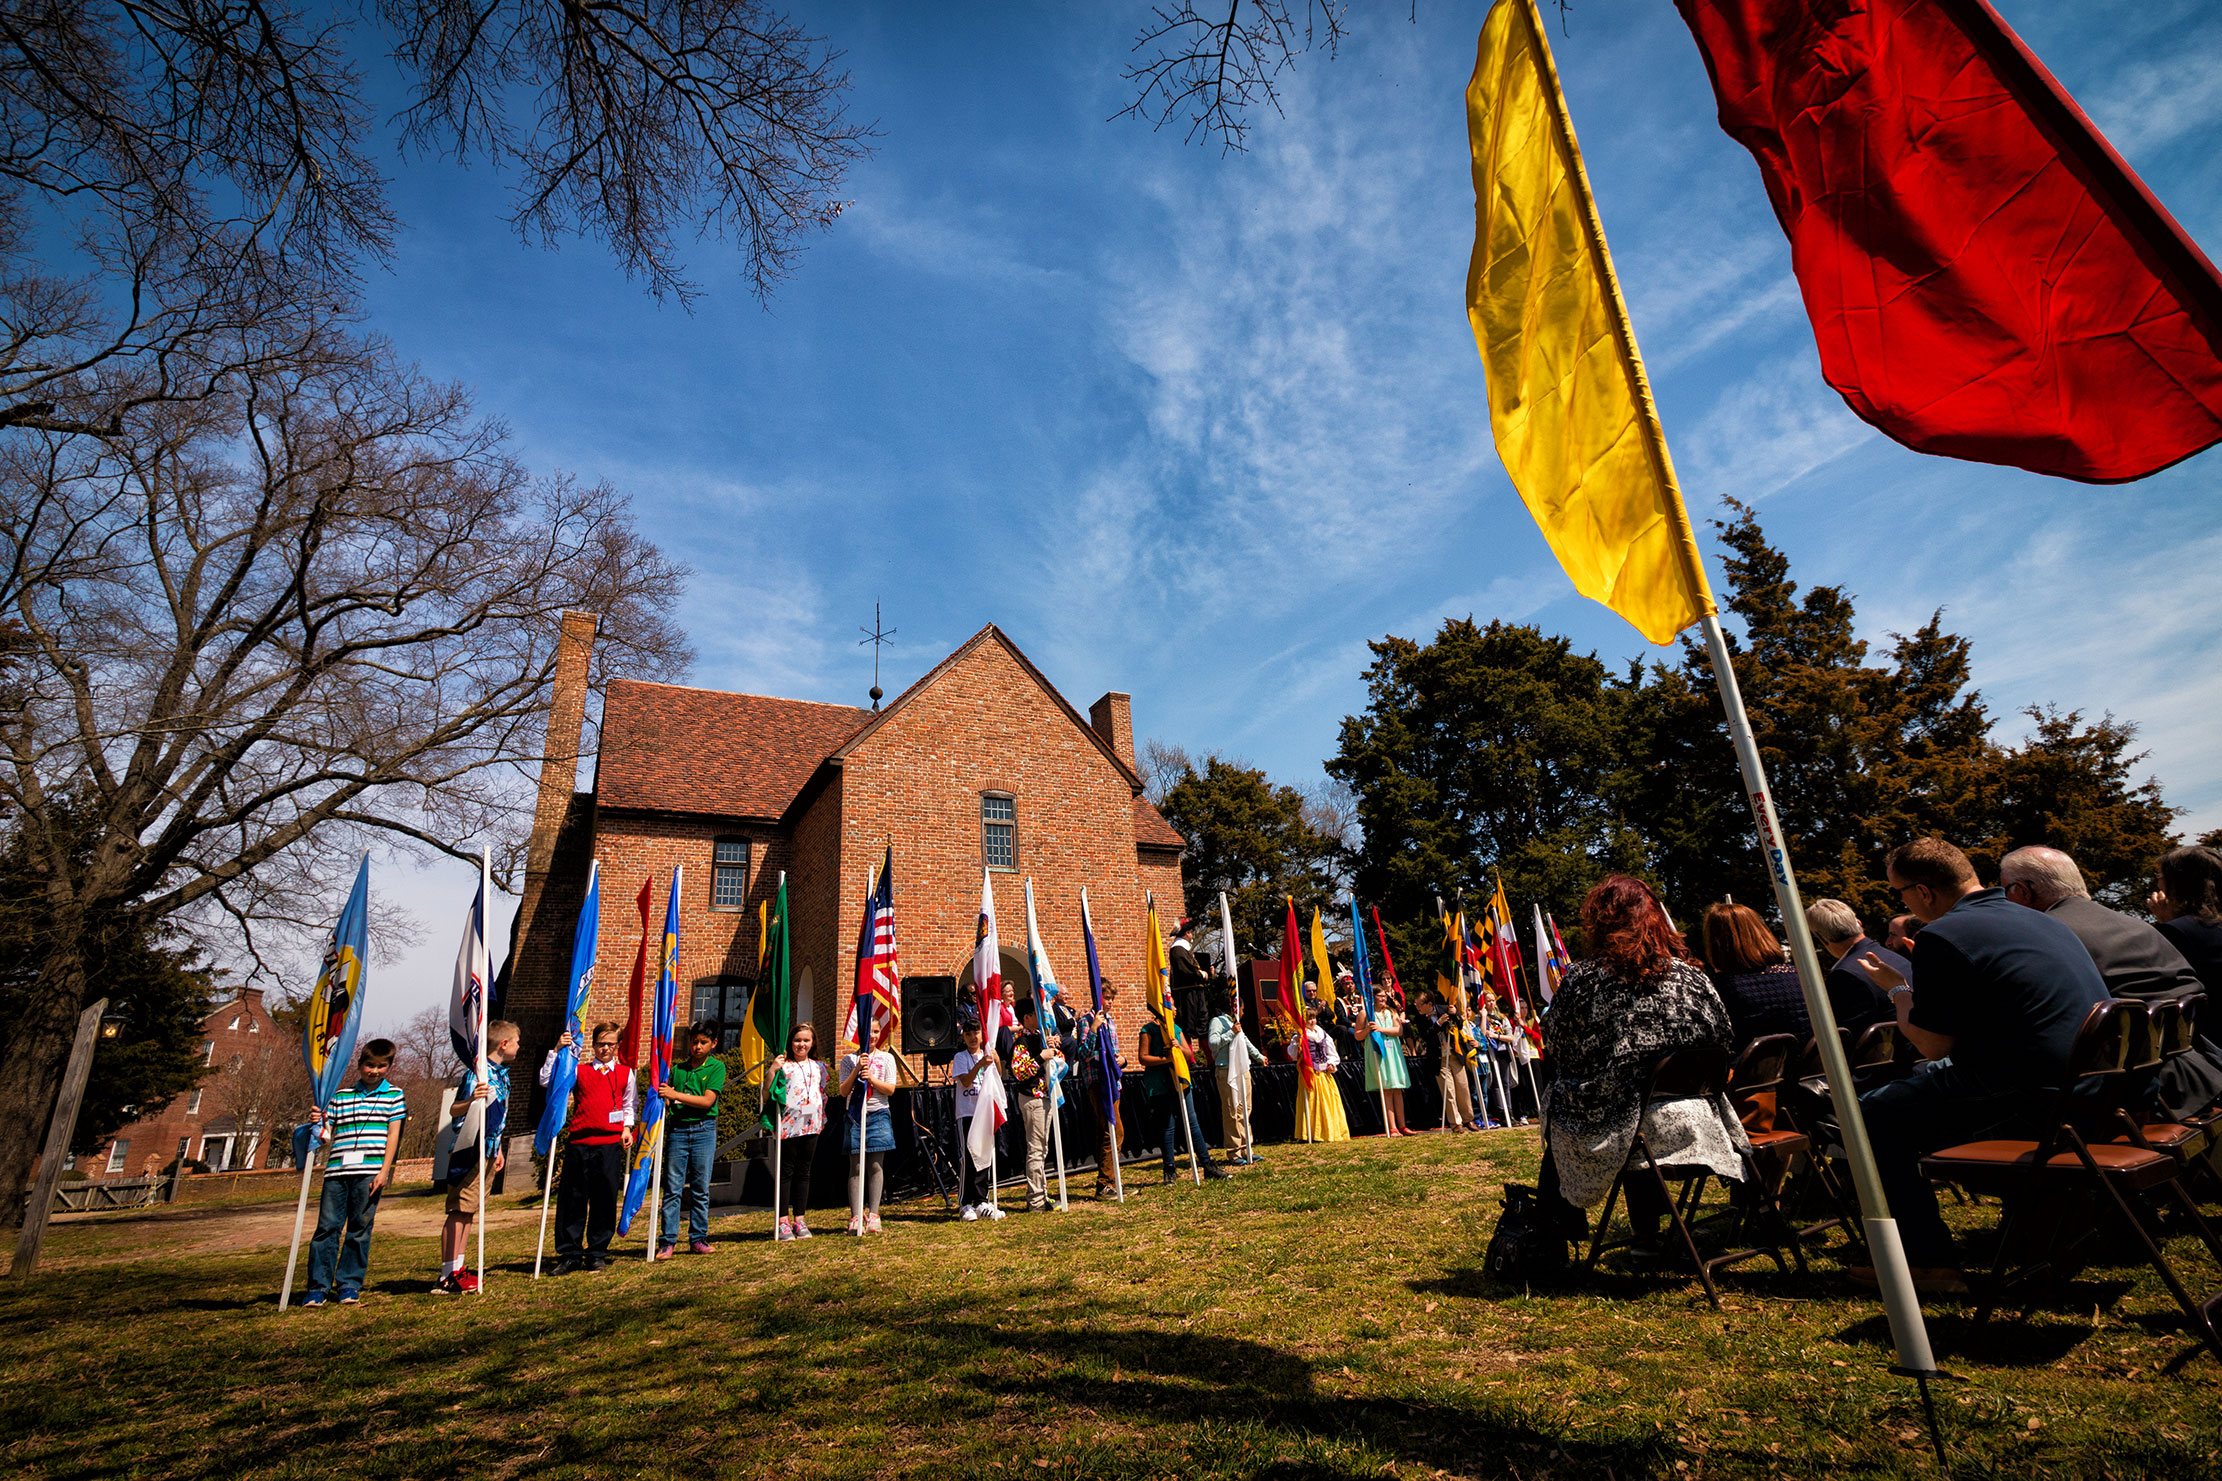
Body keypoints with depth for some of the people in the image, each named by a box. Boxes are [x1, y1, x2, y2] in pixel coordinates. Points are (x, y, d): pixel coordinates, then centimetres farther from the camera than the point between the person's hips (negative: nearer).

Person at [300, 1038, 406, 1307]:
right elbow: (326, 1135, 13)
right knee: (327, 1226, -1)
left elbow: (393, 1135, 3)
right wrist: (317, 1124, -9)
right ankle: (318, 1287, 9)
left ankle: (349, 1285, 12)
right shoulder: (341, 1096, 15)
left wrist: (384, 1172, -6)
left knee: (359, 1228, 1)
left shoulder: (394, 1095, 9)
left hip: (369, 1171, -2)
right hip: (337, 1170, 2)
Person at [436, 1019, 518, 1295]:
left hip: (488, 1151, 9)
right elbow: (455, 1110, -20)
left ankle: (457, 1270, 18)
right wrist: (471, 1099, -41)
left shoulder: (502, 1074, 14)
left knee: (469, 1211, 12)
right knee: (459, 1211, -7)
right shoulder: (478, 1072, -14)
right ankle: (447, 1277, -3)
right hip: (470, 1151, -9)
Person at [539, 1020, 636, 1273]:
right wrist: (556, 1051, -4)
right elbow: (546, 1081, 1)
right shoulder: (578, 1071, 10)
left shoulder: (625, 1073, 11)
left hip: (610, 1143, 0)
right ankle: (569, 1254, 16)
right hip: (579, 1141, 0)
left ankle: (597, 1254, 15)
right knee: (572, 1199, 3)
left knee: (604, 1201, 3)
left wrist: (627, 1128, 5)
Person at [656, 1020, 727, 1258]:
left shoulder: (717, 1067, 2)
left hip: (704, 1130, -2)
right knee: (672, 1187, -2)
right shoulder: (677, 1068, 12)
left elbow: (707, 1101, -9)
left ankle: (698, 1239, 11)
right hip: (676, 1131, 2)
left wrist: (675, 1094, -14)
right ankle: (667, 1241, 3)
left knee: (701, 1188, 3)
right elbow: (666, 1102, 13)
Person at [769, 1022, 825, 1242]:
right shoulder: (783, 1066, 0)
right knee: (786, 1172, -1)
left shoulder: (819, 1067, 14)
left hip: (811, 1125, 4)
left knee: (803, 1173, 9)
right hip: (788, 1125, -4)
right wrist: (772, 1071, -21)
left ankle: (799, 1219, 16)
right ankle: (782, 1221, 6)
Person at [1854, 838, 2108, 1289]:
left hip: (2033, 1103, -9)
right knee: (1928, 1084, 28)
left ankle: (1928, 1262, 3)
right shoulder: (2042, 920, 15)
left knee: (1874, 1113, 0)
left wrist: (1897, 990, 8)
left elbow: (1932, 1045, -9)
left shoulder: (1941, 936, -13)